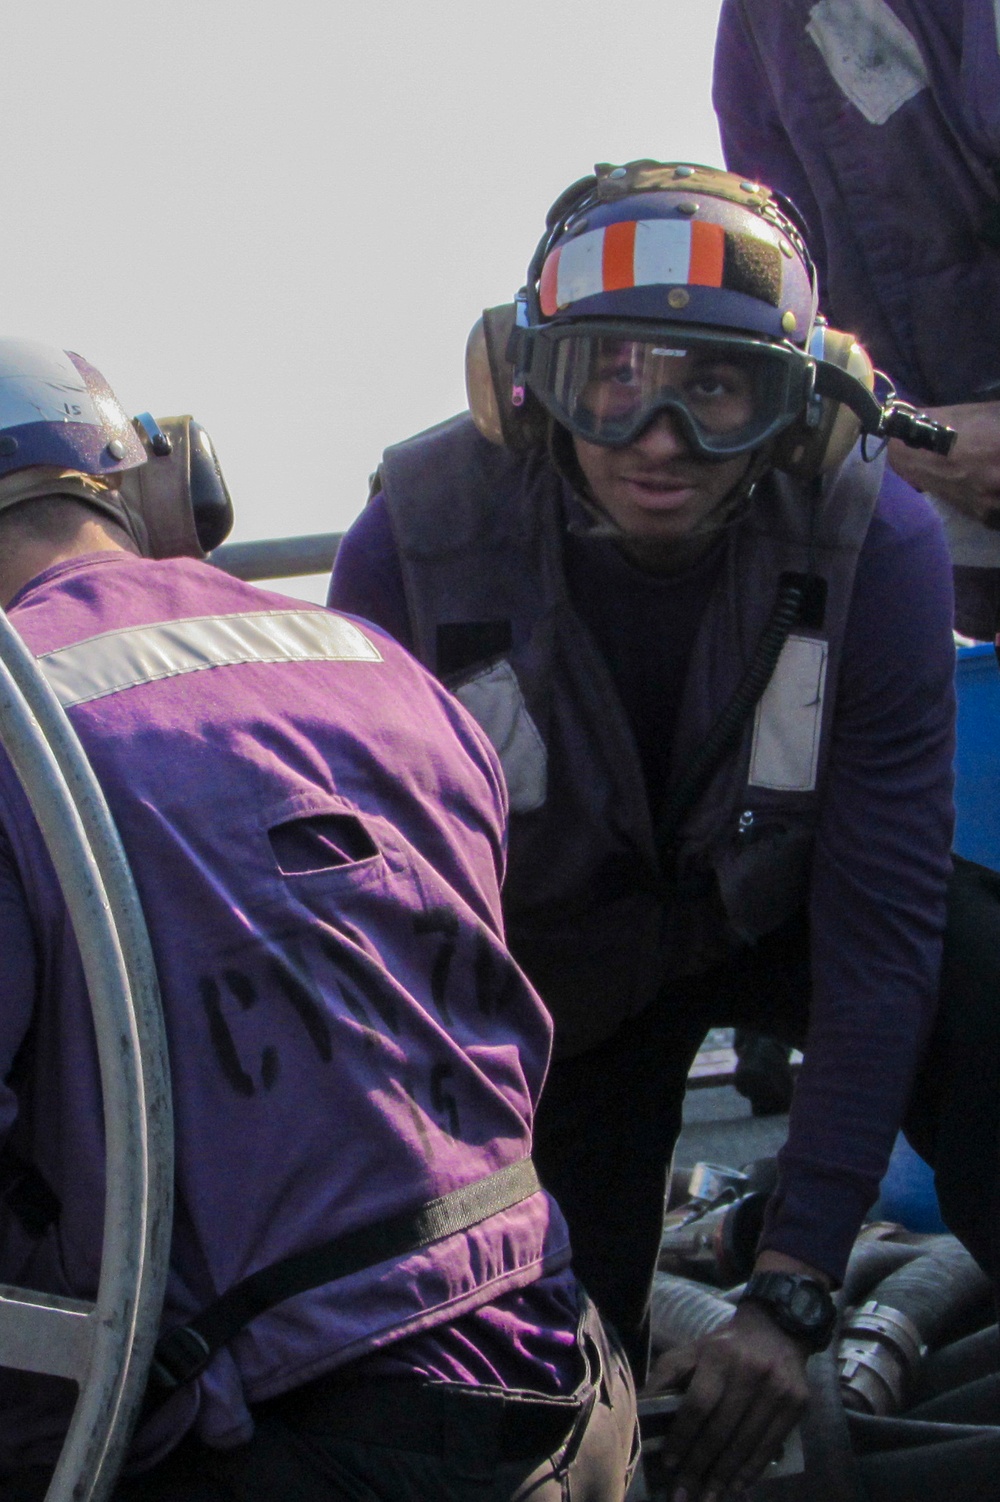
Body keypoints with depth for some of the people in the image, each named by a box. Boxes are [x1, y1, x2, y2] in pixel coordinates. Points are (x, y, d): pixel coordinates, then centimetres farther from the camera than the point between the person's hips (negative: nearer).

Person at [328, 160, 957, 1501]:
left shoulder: (876, 545, -29)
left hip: (778, 918, 0)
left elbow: (882, 932, -29)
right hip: (562, 973, 0)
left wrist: (788, 1295, -34)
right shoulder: (415, 548, -29)